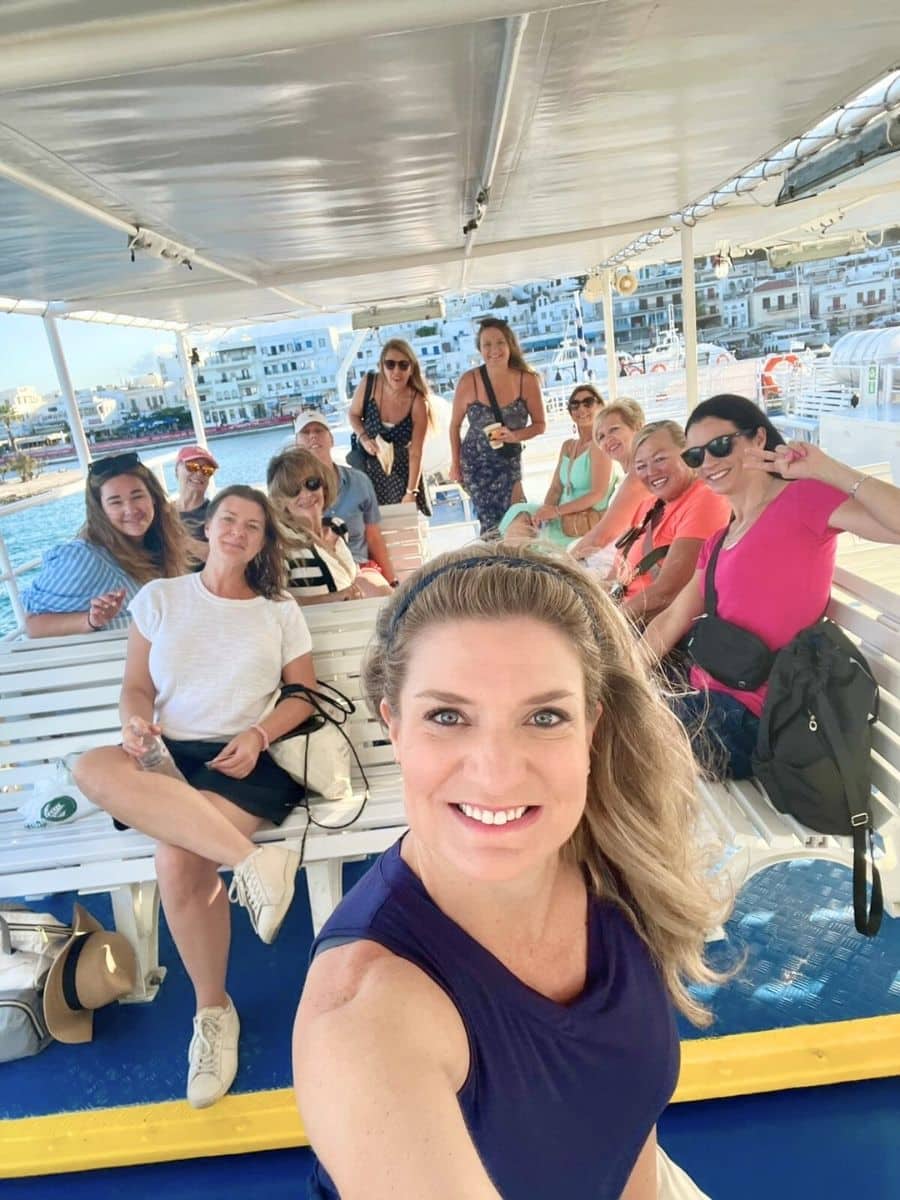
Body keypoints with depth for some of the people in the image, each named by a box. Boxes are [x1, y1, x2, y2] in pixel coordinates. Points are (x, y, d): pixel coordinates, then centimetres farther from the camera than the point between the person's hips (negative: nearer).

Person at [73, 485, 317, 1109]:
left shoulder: (280, 609, 12)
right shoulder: (159, 597, 15)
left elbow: (304, 695, 8)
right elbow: (136, 687, 13)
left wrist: (258, 735, -11)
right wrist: (136, 723, -11)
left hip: (251, 759, -2)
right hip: (171, 754, 3)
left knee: (179, 857, -31)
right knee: (93, 768, -33)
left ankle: (214, 1011, -9)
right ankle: (252, 859, -32)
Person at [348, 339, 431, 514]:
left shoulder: (417, 402, -24)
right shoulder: (368, 384, -19)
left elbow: (416, 453, -20)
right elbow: (353, 414, 1)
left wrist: (411, 492, -21)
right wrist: (363, 438, -18)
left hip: (401, 470, -2)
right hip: (368, 466, 2)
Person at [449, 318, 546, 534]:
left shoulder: (527, 380, -12)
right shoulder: (469, 381, -13)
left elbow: (540, 424, -2)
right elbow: (455, 425, 0)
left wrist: (514, 436, -20)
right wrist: (455, 463, 4)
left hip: (510, 461, 1)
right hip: (475, 462, -1)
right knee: (492, 523, -3)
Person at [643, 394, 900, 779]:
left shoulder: (802, 498, -7)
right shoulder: (719, 540, 16)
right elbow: (671, 620, 10)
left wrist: (826, 470, -22)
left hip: (745, 718, -7)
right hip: (706, 698, 7)